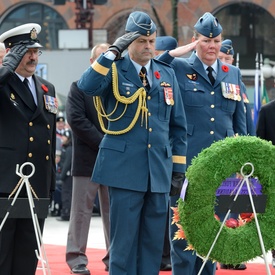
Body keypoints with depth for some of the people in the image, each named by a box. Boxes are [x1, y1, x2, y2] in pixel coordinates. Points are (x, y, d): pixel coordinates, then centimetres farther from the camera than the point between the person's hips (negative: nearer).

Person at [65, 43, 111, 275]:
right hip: (87, 159, -3)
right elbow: (76, 119, -9)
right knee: (82, 210, 0)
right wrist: (104, 143, -13)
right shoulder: (80, 87, 2)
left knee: (113, 212, 5)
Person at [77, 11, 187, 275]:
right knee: (124, 238, -3)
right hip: (124, 168, -4)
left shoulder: (167, 74, 13)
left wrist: (178, 168, 11)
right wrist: (113, 52, -22)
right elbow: (87, 85, -22)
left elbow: (178, 126, 16)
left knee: (154, 240, 6)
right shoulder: (114, 69, 1)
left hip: (159, 171, 4)